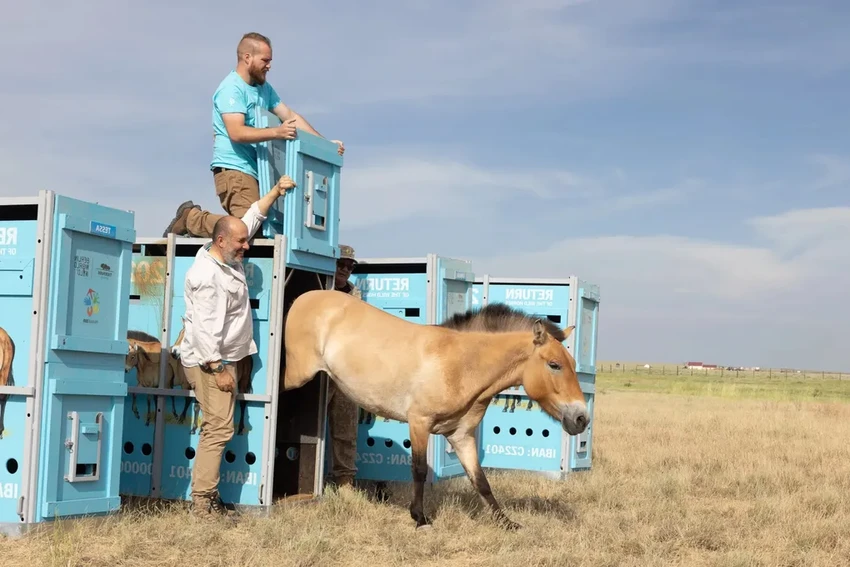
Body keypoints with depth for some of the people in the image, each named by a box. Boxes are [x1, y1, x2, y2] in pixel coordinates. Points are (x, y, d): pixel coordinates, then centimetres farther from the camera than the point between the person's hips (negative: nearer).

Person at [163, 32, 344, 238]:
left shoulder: (263, 88, 19)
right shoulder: (232, 88, -10)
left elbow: (290, 116, 18)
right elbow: (237, 133, -21)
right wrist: (276, 132, -33)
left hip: (255, 170, 9)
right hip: (234, 169, -9)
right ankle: (191, 218, -1)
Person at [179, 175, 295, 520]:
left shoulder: (229, 258, 8)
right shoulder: (207, 275, -21)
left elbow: (252, 218, 22)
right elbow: (205, 328, -24)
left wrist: (276, 192, 18)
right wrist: (218, 369, -24)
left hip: (225, 359, 10)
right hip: (209, 362, -10)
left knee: (218, 428, 10)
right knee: (218, 428, -13)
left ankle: (208, 498, 13)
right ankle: (202, 502, -13)